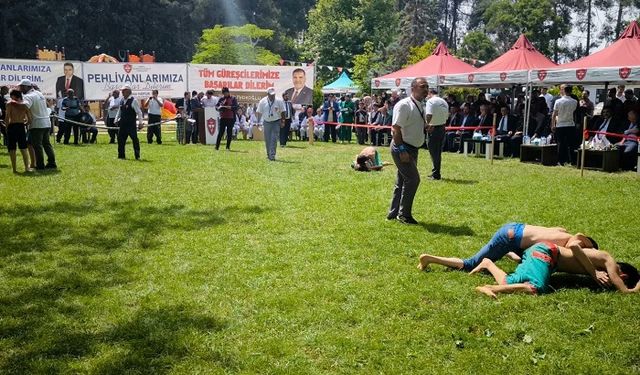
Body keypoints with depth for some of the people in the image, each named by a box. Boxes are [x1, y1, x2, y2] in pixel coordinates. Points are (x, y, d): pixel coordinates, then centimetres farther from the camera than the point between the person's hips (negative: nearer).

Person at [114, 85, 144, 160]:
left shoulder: (133, 100, -9)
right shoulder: (122, 100, 11)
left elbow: (139, 112, -11)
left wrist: (140, 123, -16)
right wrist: (116, 120, 15)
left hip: (131, 124, -7)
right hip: (122, 124, 7)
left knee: (135, 140, -3)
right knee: (120, 139, 9)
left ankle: (137, 156, 5)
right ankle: (121, 155, 18)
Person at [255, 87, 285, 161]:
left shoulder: (279, 101, -4)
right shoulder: (262, 101, -2)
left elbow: (282, 112, 3)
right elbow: (259, 112, 4)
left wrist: (282, 121, -1)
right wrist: (258, 122, -2)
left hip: (276, 122, -1)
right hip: (266, 122, 1)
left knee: (274, 139, -10)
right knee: (267, 140, 5)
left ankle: (272, 155, -10)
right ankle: (268, 154, 19)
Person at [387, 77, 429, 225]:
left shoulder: (422, 106, 10)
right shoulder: (404, 105, -18)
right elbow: (396, 129, -22)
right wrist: (401, 150, -25)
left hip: (412, 149, 9)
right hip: (402, 148, -9)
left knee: (402, 181, 14)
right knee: (413, 178, -11)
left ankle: (393, 213, 25)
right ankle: (404, 214, 1)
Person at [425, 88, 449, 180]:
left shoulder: (430, 101, -11)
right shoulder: (444, 102, 13)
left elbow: (429, 115, -23)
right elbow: (447, 115, 14)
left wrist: (427, 124, -11)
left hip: (433, 128, -7)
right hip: (442, 127, 7)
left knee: (433, 150, -2)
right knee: (438, 151, 14)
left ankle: (436, 174, -2)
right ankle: (436, 172, 21)